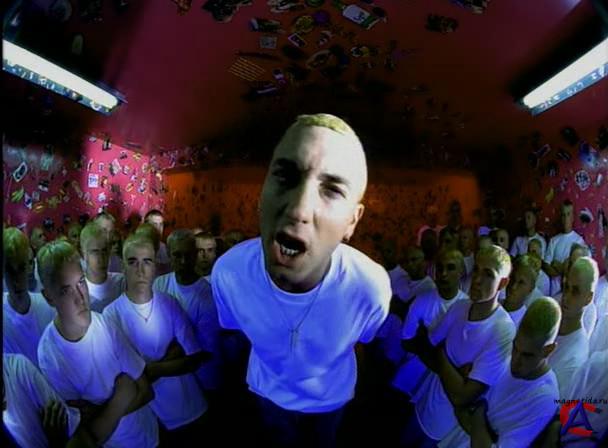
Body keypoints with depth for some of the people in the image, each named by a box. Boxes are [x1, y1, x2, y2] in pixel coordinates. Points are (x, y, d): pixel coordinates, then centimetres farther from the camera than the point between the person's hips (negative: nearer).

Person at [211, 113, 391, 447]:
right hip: (268, 391, 1)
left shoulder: (371, 287, -37)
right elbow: (235, 332, -9)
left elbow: (364, 341, -12)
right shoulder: (227, 272, -34)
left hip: (331, 397, 0)